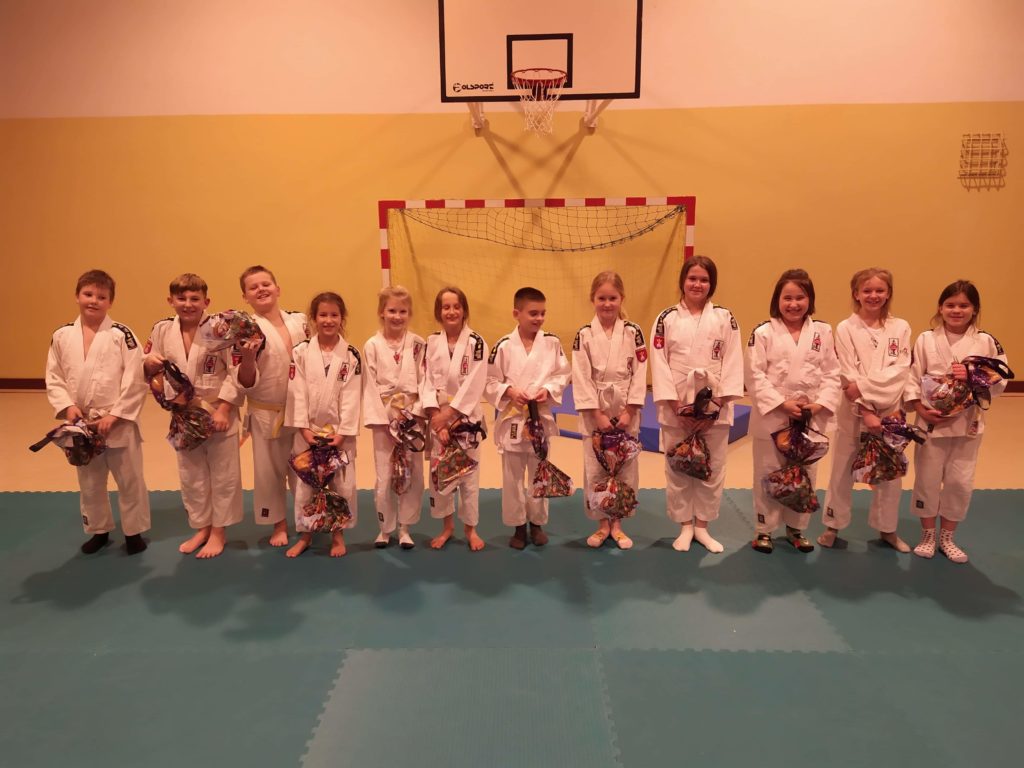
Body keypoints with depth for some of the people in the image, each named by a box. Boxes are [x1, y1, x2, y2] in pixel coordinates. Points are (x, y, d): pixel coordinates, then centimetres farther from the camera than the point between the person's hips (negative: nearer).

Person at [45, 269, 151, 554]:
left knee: (129, 481, 9)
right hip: (81, 424, 4)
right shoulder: (62, 336, 1)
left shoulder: (122, 335, -11)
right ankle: (99, 530, 37)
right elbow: (54, 378, 6)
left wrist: (114, 415, -16)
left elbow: (136, 381, -13)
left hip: (118, 424, -4)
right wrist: (67, 407, -10)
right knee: (89, 483, 18)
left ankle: (133, 532, 27)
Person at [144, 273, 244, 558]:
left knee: (223, 476, 8)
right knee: (191, 476, 17)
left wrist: (223, 408, -19)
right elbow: (150, 372, 7)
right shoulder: (161, 330, -2)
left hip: (219, 414, -4)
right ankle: (201, 527, 36)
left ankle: (218, 531, 25)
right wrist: (149, 363, -16)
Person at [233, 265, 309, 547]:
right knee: (270, 472, 10)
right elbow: (246, 383, -13)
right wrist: (247, 357, -32)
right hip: (267, 414, -3)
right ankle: (279, 525, 29)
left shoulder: (300, 321, -1)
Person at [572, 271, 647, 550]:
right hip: (595, 412, 0)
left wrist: (629, 411, -10)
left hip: (626, 412, 1)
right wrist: (598, 414, -11)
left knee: (625, 469, 7)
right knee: (595, 469, 5)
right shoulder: (584, 335, -3)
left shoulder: (633, 332, -1)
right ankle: (602, 523, 23)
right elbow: (581, 378, -6)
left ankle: (617, 523, 24)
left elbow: (639, 374, -3)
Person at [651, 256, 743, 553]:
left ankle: (702, 526, 26)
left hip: (714, 407, 1)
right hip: (676, 408, 0)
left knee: (712, 469, 9)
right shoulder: (667, 319, 0)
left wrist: (719, 401, -12)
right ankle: (685, 526, 25)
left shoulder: (724, 318, 2)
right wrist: (675, 403, -12)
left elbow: (732, 362, -2)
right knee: (678, 468, 8)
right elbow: (659, 364, -5)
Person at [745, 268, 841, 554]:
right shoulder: (763, 333, -7)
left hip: (811, 418, 3)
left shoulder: (823, 332, 2)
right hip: (772, 417, -3)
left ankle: (796, 527, 32)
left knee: (805, 475, 14)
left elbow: (832, 373, 3)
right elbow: (755, 376, -11)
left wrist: (820, 404, -11)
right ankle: (764, 529, 23)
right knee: (768, 475, 7)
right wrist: (782, 404, -17)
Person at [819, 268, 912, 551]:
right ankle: (833, 525, 25)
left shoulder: (900, 327, 1)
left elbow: (900, 371, -9)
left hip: (889, 412, 2)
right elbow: (847, 377, -10)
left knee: (890, 472, 12)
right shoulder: (845, 329, -5)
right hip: (853, 411, -2)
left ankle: (887, 528, 30)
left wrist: (864, 387, -20)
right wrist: (866, 412, -16)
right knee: (842, 471, 8)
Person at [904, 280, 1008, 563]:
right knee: (927, 480, 8)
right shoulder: (925, 340, -4)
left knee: (960, 483, 10)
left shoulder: (986, 342, -1)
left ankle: (947, 538, 28)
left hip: (968, 422, 1)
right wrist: (920, 409, -16)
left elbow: (1000, 382, -2)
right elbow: (911, 378, -6)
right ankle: (928, 535, 27)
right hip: (932, 421, -1)